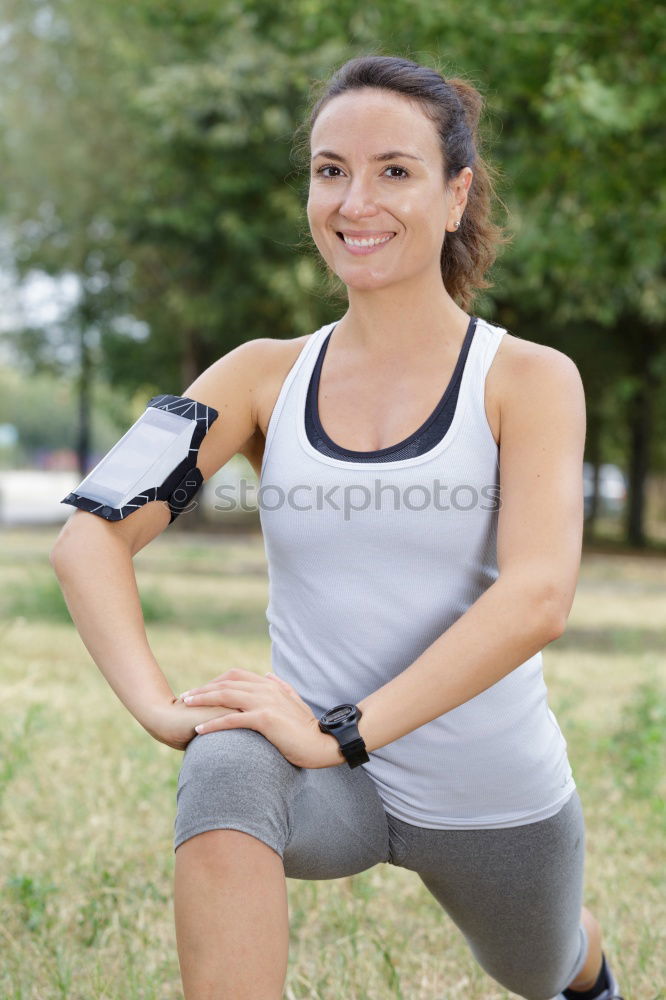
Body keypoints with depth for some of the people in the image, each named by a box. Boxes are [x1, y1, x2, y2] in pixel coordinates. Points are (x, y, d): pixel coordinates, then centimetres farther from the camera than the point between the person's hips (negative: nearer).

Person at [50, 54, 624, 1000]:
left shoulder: (529, 379, -9)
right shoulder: (266, 375, -2)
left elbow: (537, 597, -23)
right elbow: (89, 539, -7)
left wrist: (340, 732, -30)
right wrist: (156, 703, -25)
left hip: (495, 795, 0)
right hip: (329, 780, 0)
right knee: (227, 772, -34)